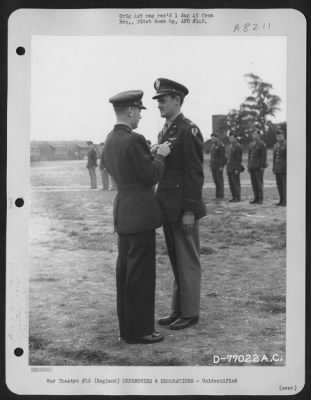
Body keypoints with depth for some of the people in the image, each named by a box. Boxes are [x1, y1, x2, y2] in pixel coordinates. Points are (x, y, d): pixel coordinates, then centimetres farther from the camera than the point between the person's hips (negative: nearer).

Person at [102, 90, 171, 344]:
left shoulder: (110, 141, 10)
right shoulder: (134, 140, -18)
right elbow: (152, 176, -16)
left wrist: (151, 155, 17)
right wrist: (160, 156, 0)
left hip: (123, 215, 9)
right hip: (140, 216, -9)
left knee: (126, 272, 15)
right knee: (141, 275, -1)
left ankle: (127, 326, 25)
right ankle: (139, 330, 7)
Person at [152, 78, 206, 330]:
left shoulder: (188, 130, -13)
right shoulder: (165, 131, 14)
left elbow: (195, 174, -17)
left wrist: (190, 211, -20)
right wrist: (161, 204, 15)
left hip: (184, 209, -9)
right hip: (168, 208, 9)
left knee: (188, 261, 2)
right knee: (176, 261, 15)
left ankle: (190, 313, 13)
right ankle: (179, 309, 25)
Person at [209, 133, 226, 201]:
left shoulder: (221, 145, -8)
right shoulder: (212, 145, 15)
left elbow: (223, 156, -12)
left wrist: (221, 166, -17)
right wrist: (211, 165, 14)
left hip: (219, 166, -7)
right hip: (213, 166, 7)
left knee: (220, 181, -4)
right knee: (215, 181, 8)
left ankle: (221, 196, -1)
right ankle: (217, 195, 12)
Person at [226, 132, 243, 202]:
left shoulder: (237, 146, -10)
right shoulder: (230, 146, 17)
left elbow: (239, 158, -14)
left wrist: (237, 169, -19)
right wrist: (227, 167, 16)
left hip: (235, 168, -8)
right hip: (229, 168, 8)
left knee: (236, 183, -5)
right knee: (231, 183, 8)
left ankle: (238, 197, -1)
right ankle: (234, 197, 13)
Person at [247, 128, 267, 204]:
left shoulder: (262, 144, -6)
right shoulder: (251, 144, 15)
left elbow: (264, 156, -10)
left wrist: (262, 166, -15)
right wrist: (248, 166, 12)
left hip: (258, 167, -6)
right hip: (252, 167, 6)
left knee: (259, 183, -3)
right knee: (254, 183, 7)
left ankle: (260, 199, 2)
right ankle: (256, 198, 13)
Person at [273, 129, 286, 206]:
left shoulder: (287, 144, -8)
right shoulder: (276, 145, 14)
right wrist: (274, 167, 13)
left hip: (284, 167, -7)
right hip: (277, 167, 7)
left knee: (284, 184, -7)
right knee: (279, 184, 6)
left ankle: (285, 201, -5)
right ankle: (281, 200, 11)